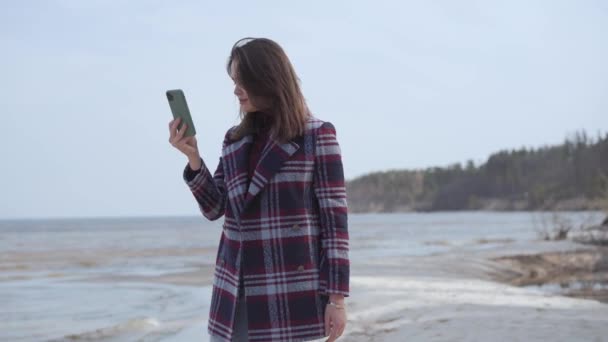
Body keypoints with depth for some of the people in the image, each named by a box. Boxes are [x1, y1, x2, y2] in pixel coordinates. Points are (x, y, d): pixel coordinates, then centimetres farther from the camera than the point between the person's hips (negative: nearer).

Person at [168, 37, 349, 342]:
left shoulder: (317, 135, -3)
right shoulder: (235, 139, 13)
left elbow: (335, 217, -6)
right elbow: (214, 208, 11)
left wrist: (336, 296, -10)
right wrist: (192, 158, -4)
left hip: (291, 291, -5)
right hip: (236, 291, 5)